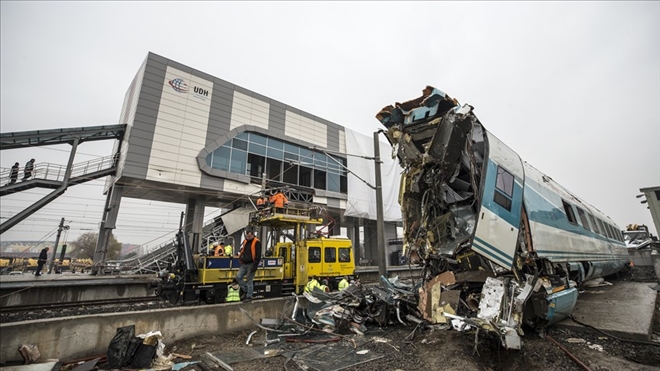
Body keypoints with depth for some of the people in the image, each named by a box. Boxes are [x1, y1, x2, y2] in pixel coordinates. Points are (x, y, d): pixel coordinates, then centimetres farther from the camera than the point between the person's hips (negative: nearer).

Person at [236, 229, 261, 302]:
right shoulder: (245, 241, 11)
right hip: (244, 264, 7)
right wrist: (240, 258, 9)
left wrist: (255, 265, -21)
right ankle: (246, 291, 20)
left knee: (249, 281, -1)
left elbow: (258, 255, -17)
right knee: (238, 277, 3)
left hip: (251, 264, -7)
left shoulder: (256, 242, -12)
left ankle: (249, 297, 12)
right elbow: (242, 251, 24)